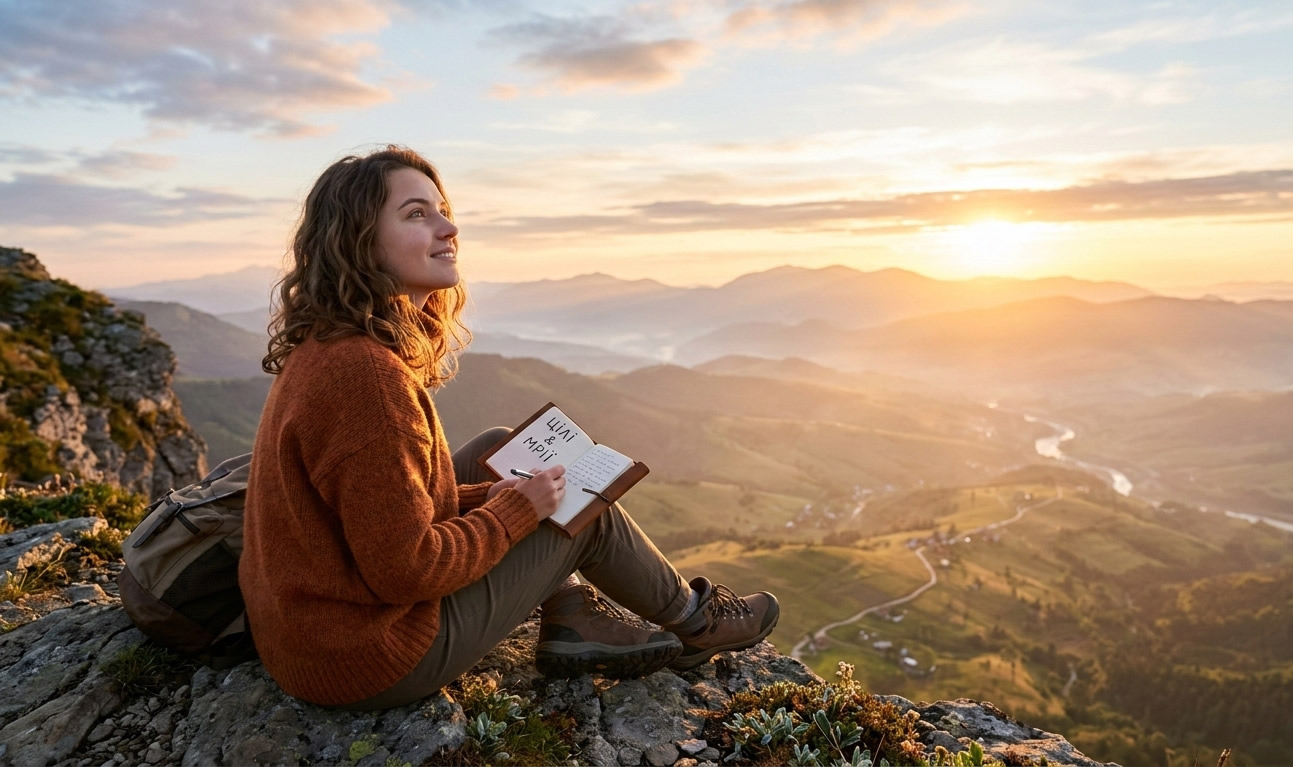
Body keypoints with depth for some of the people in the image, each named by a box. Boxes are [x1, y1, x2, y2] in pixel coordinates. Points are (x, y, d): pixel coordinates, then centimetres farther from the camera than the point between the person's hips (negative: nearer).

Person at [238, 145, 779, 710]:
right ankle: (692, 620, 30)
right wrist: (518, 509, -13)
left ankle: (570, 620, 17)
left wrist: (495, 493, 1)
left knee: (497, 449, 13)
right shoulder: (365, 373, -29)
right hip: (368, 662, -9)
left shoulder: (324, 349, 2)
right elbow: (406, 569, -27)